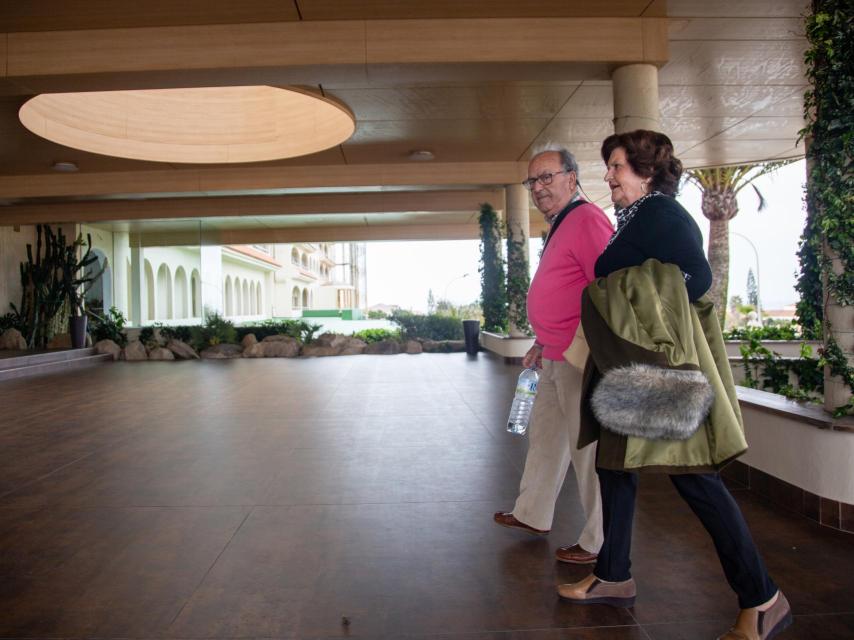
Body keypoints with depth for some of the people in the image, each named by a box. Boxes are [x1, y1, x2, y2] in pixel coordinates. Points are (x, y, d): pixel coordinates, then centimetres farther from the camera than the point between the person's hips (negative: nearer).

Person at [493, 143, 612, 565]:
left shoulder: (586, 219, -14)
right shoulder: (559, 226, 18)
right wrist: (543, 343, 24)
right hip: (556, 358, 10)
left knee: (589, 450, 0)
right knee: (544, 436, 19)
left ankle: (599, 542, 15)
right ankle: (533, 514, 34)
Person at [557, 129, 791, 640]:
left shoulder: (660, 213, -11)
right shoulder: (635, 219, 18)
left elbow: (698, 278, -18)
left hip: (658, 361, -10)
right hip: (630, 364, 11)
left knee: (693, 475, -5)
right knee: (615, 465, 14)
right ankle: (613, 577, 27)